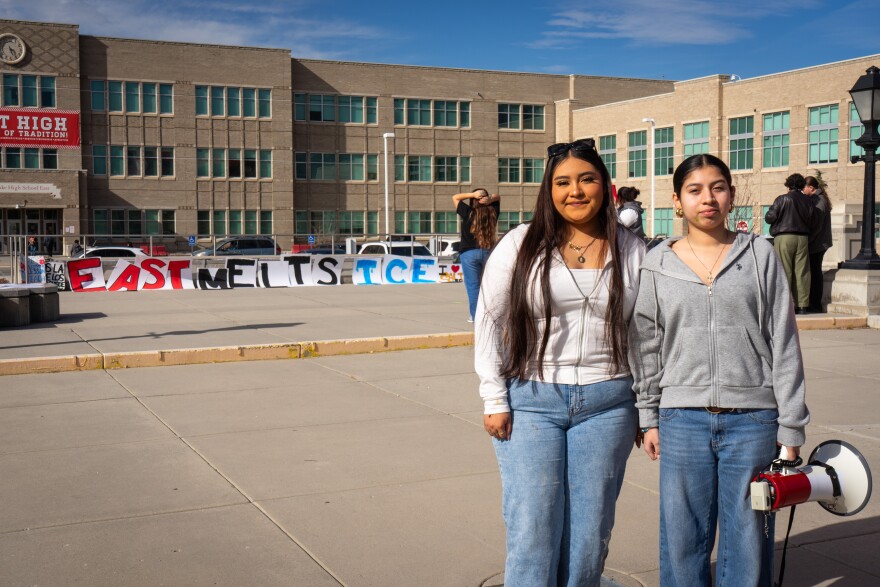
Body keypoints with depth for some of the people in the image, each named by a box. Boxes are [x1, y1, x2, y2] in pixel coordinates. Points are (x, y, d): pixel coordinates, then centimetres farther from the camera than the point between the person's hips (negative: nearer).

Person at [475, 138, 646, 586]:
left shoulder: (632, 252, 6)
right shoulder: (521, 245, 1)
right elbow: (488, 321, 2)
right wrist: (495, 401, -2)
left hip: (606, 403, 2)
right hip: (531, 401, -1)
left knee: (589, 536, 9)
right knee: (532, 535, 0)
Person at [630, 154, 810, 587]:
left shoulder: (760, 256, 3)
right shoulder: (657, 265, 5)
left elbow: (784, 344, 3)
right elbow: (646, 348, 9)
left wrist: (790, 428, 0)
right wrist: (649, 418, 6)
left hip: (752, 421, -1)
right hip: (682, 420, 1)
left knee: (748, 541, 7)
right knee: (682, 540, 8)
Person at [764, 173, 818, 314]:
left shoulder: (782, 199, -6)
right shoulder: (807, 201, 7)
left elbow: (769, 218, -8)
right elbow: (813, 224, 10)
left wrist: (767, 215, 14)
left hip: (784, 237, -4)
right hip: (803, 239, 4)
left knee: (784, 271, -2)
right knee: (802, 272, 5)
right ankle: (803, 305, 7)